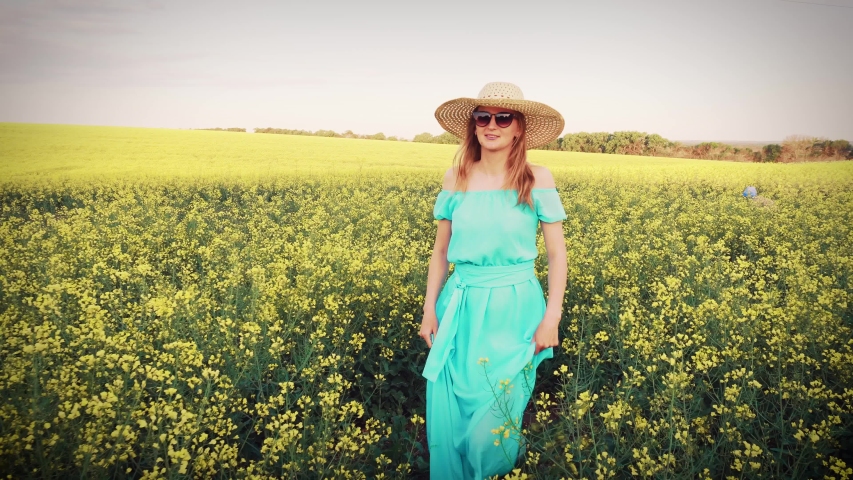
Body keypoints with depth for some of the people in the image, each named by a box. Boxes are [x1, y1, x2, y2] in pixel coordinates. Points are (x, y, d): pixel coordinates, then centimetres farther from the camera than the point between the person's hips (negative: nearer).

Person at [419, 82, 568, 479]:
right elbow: (440, 251, 8)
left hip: (514, 309, -2)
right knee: (446, 415, 6)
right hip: (461, 308, 3)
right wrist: (429, 308, 4)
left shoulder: (537, 179, -5)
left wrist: (552, 317, -6)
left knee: (492, 421, 3)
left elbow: (557, 254, -2)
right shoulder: (455, 177, 2)